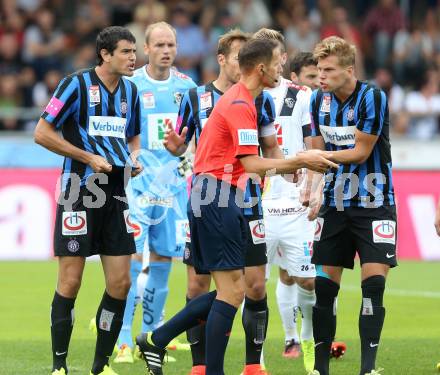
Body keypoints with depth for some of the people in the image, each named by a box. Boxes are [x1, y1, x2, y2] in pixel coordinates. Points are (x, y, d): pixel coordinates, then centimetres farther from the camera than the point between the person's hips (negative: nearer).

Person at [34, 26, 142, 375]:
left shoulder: (130, 90, 11)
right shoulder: (76, 84, -8)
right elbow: (42, 133, -9)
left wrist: (133, 157, 4)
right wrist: (89, 158, -13)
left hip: (115, 195, 6)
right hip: (79, 192, -6)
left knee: (120, 283, 1)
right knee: (70, 283, -4)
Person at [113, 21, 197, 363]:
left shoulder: (186, 87, 7)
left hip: (173, 184, 4)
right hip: (138, 183, -4)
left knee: (163, 261, 6)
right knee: (132, 258, -10)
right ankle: (123, 341, -7)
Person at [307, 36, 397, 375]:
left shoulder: (373, 98, -14)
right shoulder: (320, 100, 2)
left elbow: (360, 153, -14)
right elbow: (317, 150, 9)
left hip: (373, 204, -5)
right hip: (335, 204, 5)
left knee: (374, 283, -12)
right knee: (324, 285, 1)